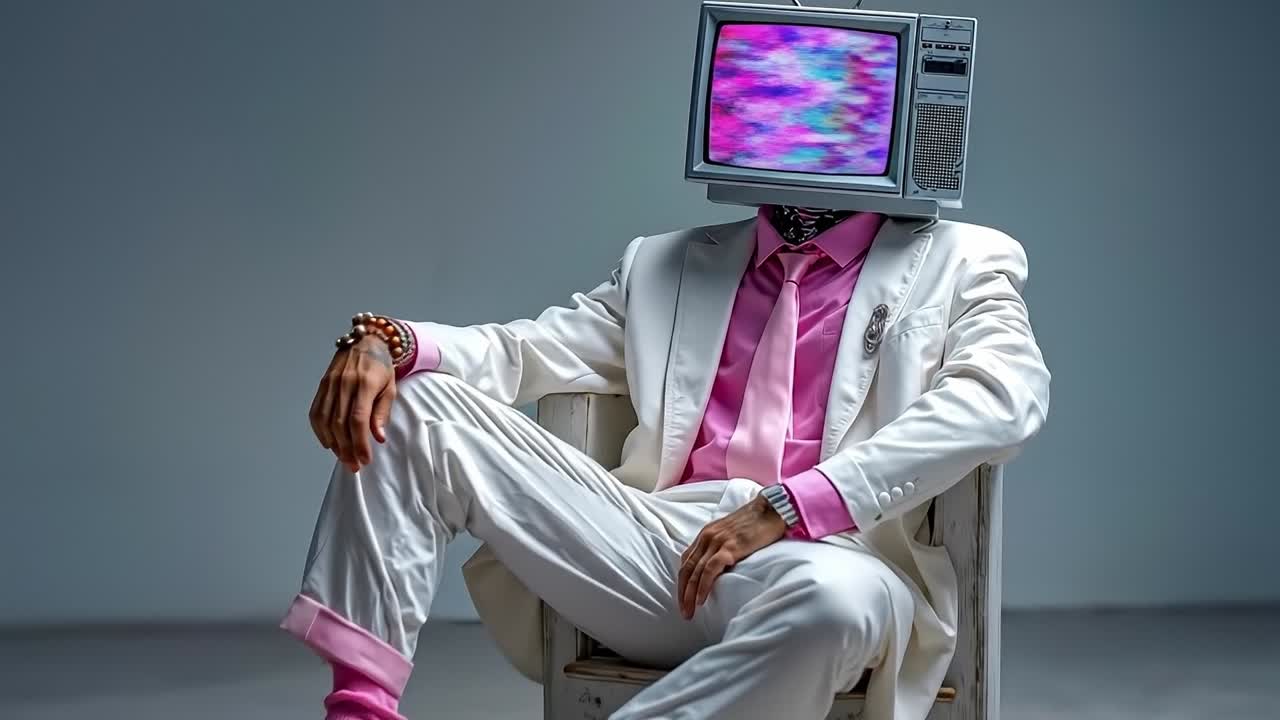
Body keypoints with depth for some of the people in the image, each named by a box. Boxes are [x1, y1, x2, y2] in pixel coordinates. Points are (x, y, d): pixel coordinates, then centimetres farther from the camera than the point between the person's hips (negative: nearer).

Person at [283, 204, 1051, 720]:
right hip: (656, 547, 4)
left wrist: (788, 507, -20)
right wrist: (386, 340, -8)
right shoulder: (667, 265, 24)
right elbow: (524, 352, 17)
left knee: (841, 596, -41)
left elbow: (1004, 395, -8)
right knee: (415, 399, -6)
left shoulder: (959, 262, 11)